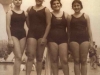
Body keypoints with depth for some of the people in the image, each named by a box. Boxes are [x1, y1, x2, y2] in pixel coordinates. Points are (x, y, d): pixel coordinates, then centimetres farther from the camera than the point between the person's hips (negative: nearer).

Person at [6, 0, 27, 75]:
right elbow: (8, 26, -4)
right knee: (18, 57, -15)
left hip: (23, 35, 4)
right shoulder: (10, 12, 2)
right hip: (14, 34, -4)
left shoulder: (25, 13, 12)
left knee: (19, 57, 4)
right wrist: (10, 39, -14)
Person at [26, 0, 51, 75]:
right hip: (31, 33, 2)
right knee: (30, 55, -10)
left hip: (42, 34, -1)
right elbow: (28, 22, 19)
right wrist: (32, 29, 7)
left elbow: (48, 24, -4)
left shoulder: (46, 10, 2)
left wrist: (44, 37, -12)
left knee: (39, 57, 3)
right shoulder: (29, 9, 13)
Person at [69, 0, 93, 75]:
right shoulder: (70, 17, 9)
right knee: (76, 60, 1)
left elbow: (89, 29, 7)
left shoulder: (85, 16, 9)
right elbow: (69, 30, 10)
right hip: (74, 39, 0)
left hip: (84, 38, 0)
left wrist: (91, 41, 0)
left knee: (83, 60, 1)